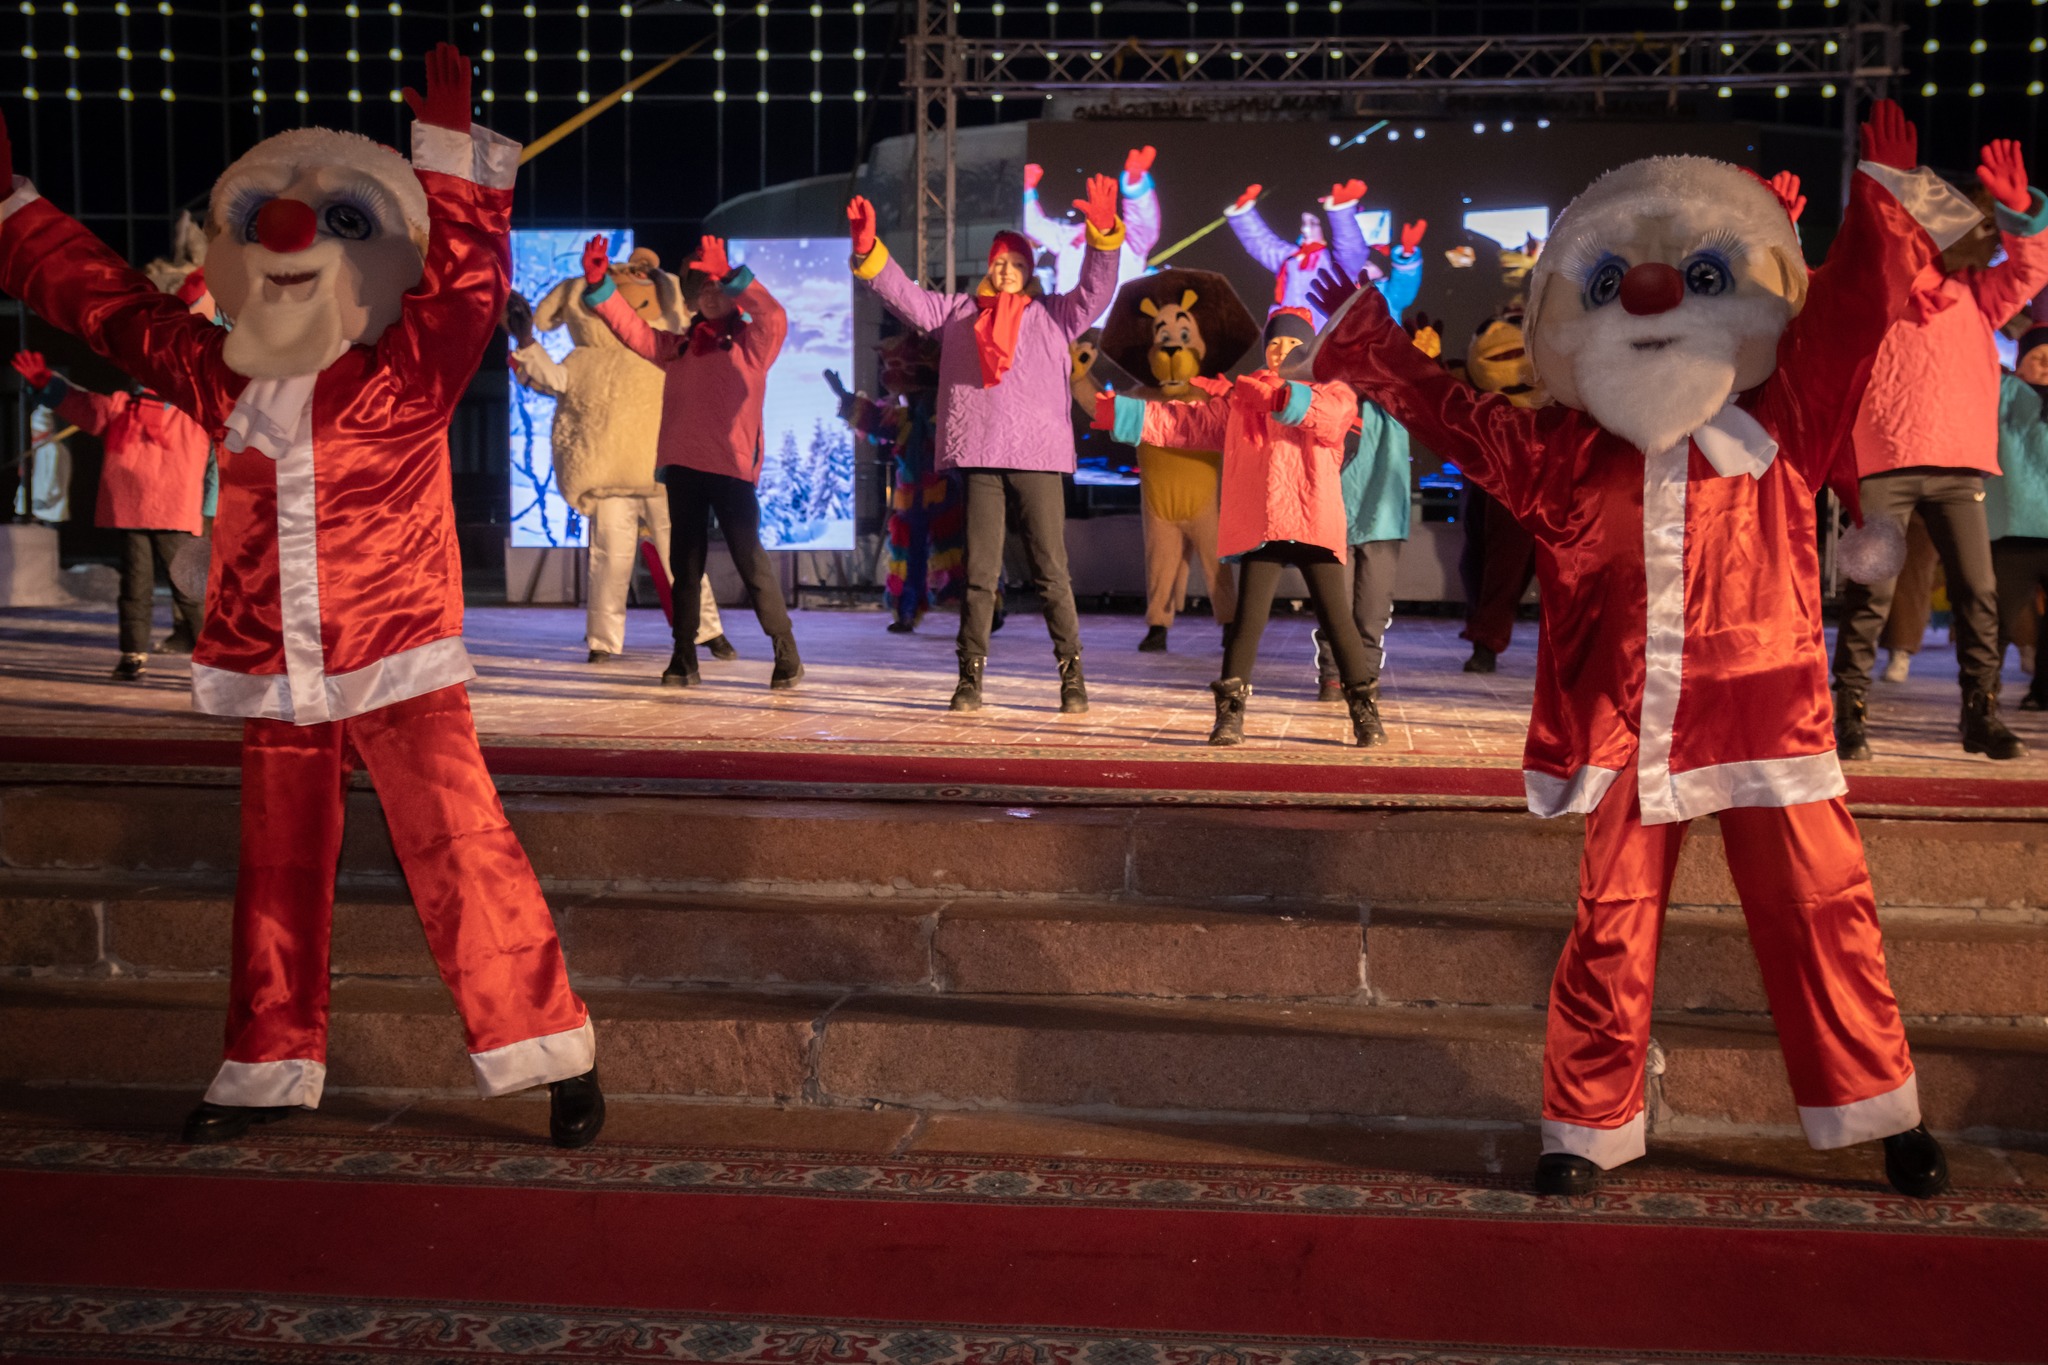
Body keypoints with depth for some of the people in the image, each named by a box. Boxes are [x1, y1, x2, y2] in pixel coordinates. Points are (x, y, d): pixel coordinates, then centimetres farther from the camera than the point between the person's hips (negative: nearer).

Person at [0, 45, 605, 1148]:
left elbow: (469, 277, -17)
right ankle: (269, 1069, 27)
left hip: (400, 663, -5)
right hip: (275, 680, 5)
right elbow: (106, 300, 18)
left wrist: (448, 147, -24)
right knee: (276, 871, 12)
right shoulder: (222, 381, 9)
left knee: (459, 850, -10)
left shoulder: (405, 374, -4)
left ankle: (548, 1046, 0)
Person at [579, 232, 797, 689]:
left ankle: (786, 654, 2)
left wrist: (729, 275, -22)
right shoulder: (678, 346, 17)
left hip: (732, 467, -5)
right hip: (682, 467, 5)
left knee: (750, 559, -6)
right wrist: (599, 285, 4)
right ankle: (684, 659, 13)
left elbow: (775, 318, -13)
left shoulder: (751, 343, 5)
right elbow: (632, 328, 16)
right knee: (685, 564, 7)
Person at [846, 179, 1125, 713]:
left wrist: (1103, 234, -14)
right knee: (979, 573, 3)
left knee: (1051, 573, -1)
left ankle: (1072, 674, 6)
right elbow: (904, 295, 13)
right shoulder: (957, 312, 17)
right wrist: (868, 250, -1)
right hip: (978, 458, 1)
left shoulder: (1054, 314, 14)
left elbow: (1096, 289, 2)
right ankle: (970, 678, 9)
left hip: (1038, 458, -1)